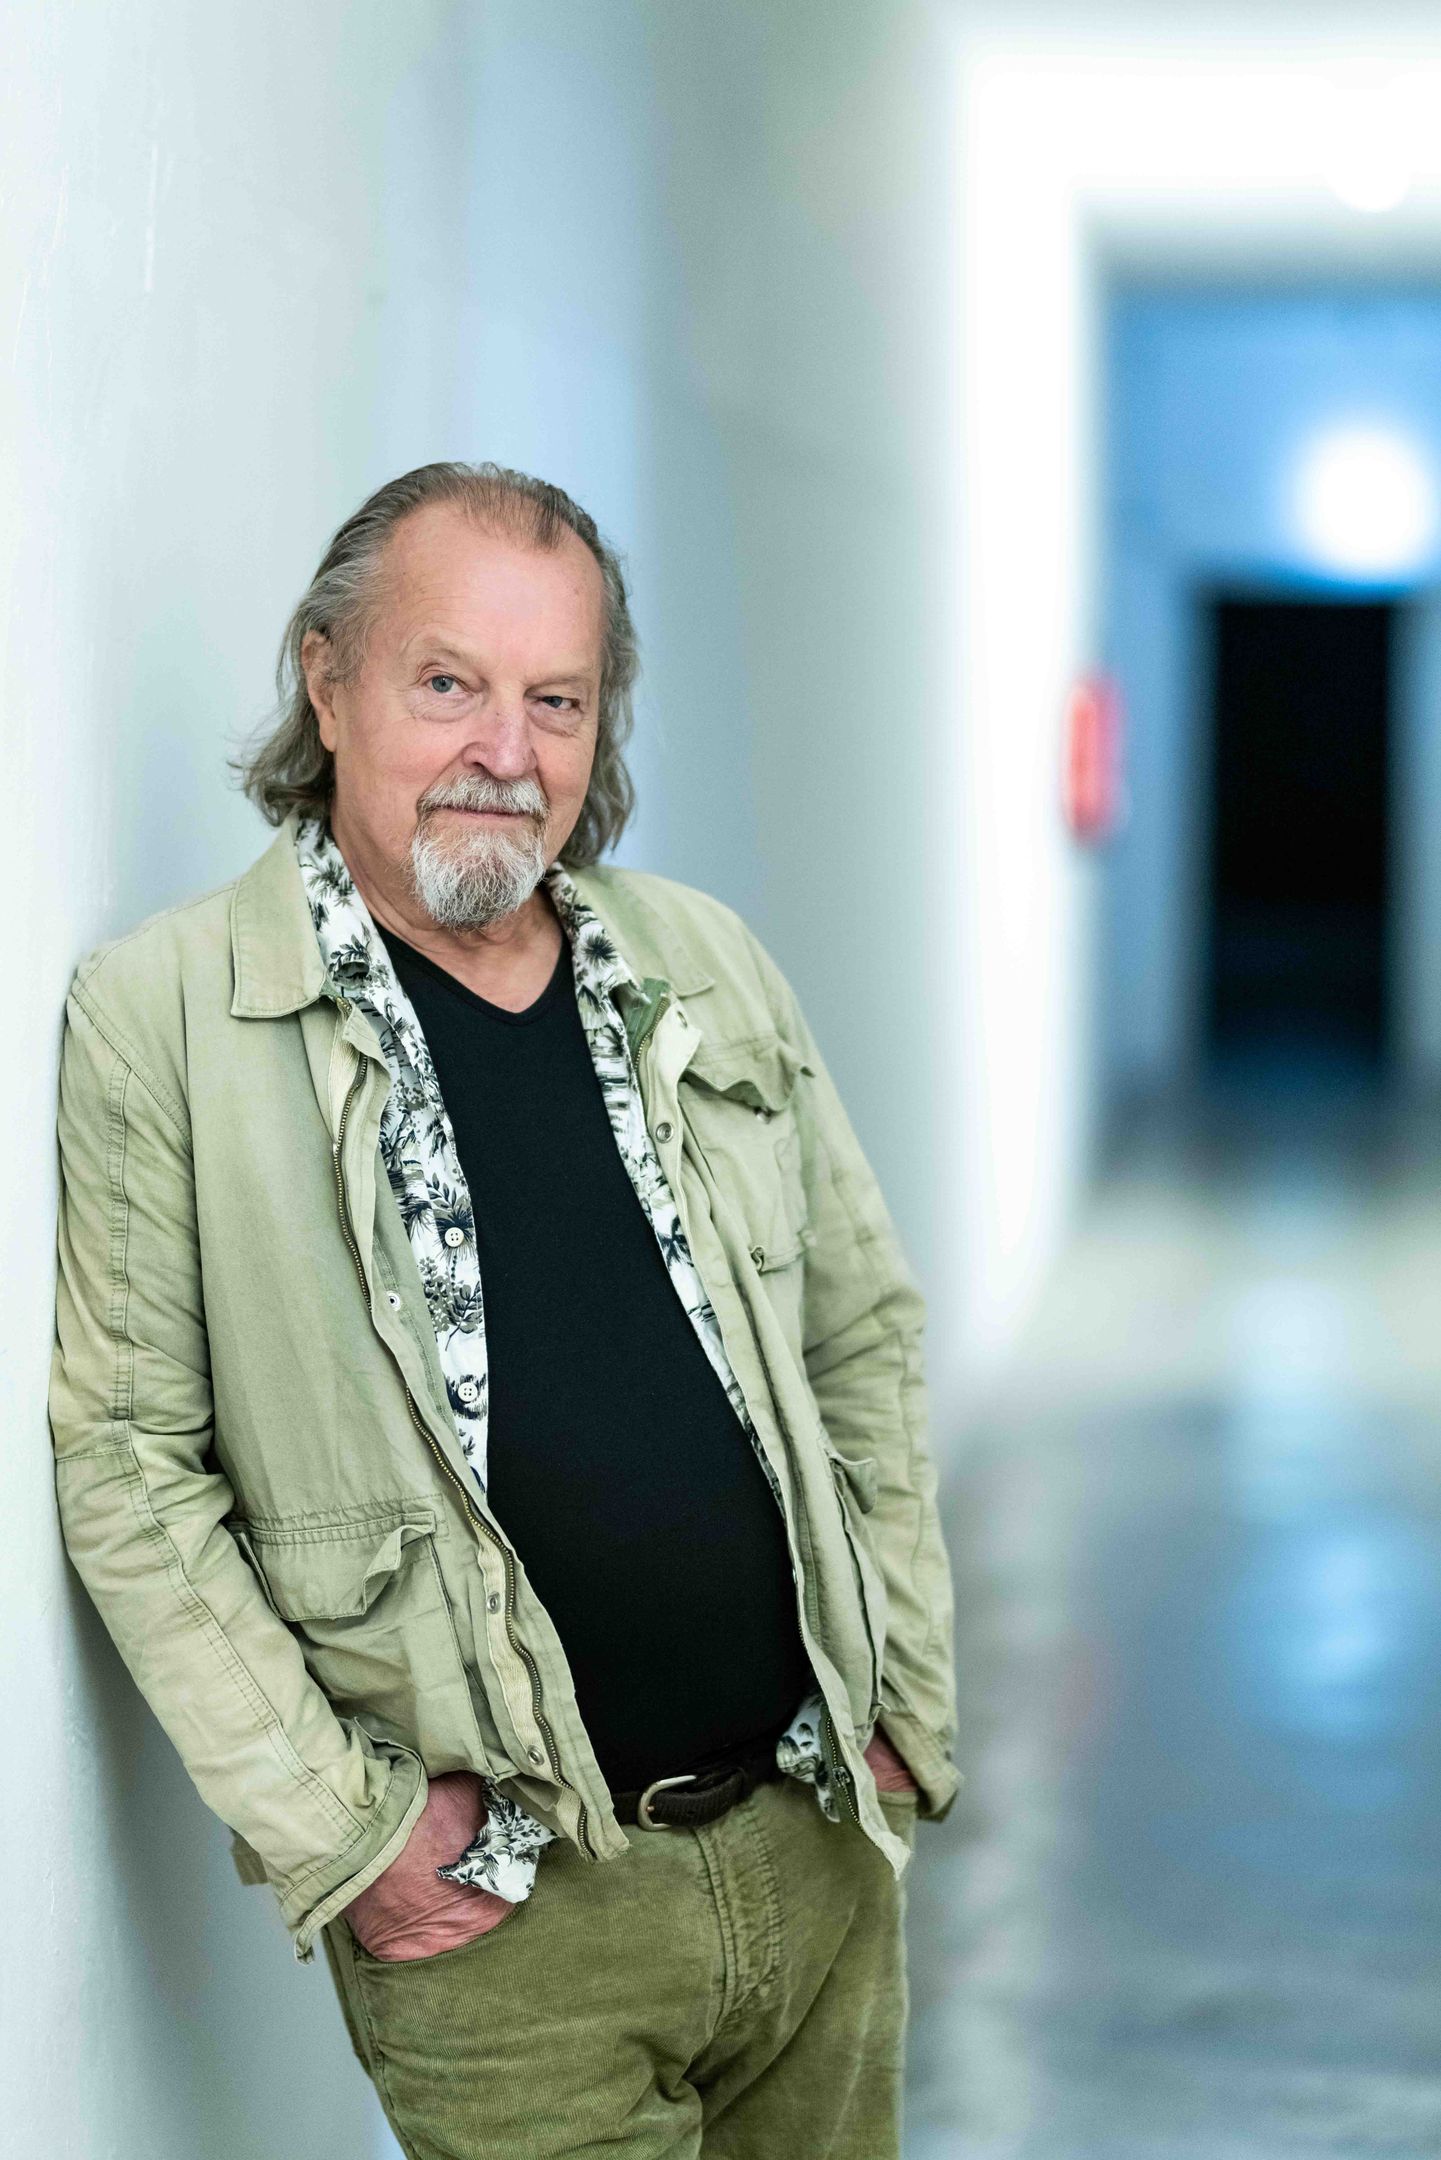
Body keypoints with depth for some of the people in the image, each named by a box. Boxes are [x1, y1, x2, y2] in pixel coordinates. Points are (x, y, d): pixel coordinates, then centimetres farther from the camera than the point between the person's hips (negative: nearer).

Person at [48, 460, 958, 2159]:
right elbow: (123, 1461, -9)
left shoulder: (705, 965, 7)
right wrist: (337, 1830, -12)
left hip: (823, 1847, 5)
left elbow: (862, 1332, 13)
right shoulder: (160, 1016, -8)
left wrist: (908, 1697, 7)